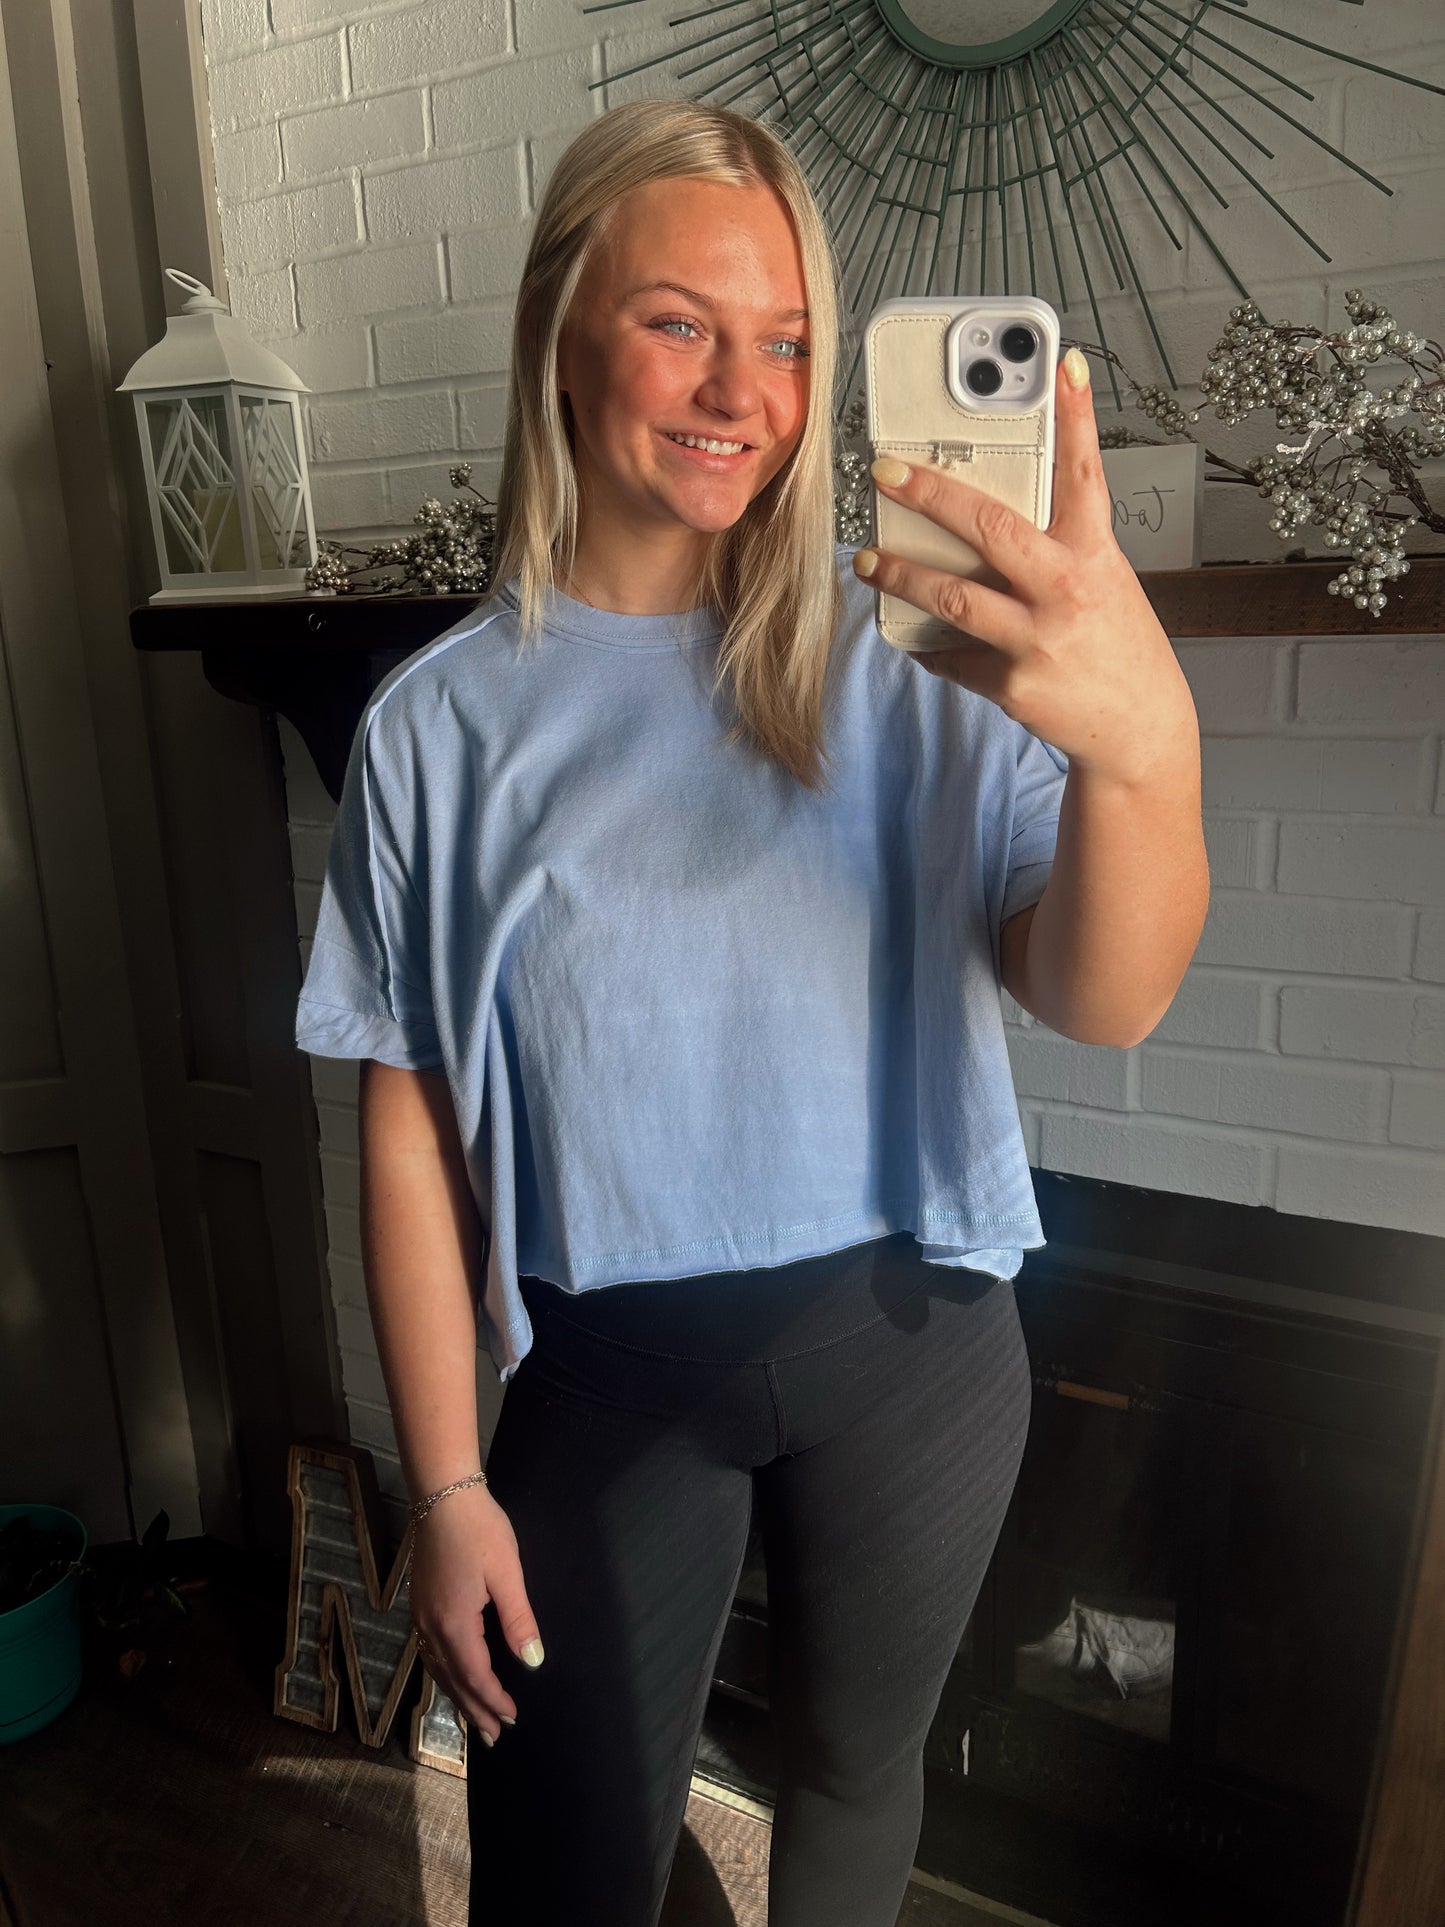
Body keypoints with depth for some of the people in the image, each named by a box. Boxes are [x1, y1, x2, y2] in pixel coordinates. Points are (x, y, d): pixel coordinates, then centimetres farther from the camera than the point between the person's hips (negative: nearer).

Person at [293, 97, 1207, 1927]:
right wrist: (447, 1481, -2)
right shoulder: (442, 722, -9)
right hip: (611, 1371, 0)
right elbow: (410, 1128, -5)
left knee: (856, 1772, 24)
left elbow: (1104, 1004, -19)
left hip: (909, 1342, 1)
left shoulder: (911, 656, -10)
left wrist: (1146, 744, -40)